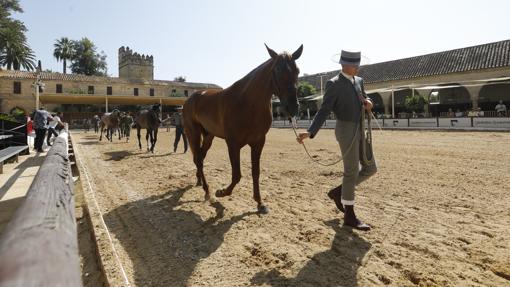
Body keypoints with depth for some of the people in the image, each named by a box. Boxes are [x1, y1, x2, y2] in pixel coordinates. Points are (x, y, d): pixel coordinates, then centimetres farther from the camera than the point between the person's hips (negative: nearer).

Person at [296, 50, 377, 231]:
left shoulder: (359, 81, 14)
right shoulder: (334, 84, -9)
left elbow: (364, 100, 24)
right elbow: (324, 111, -13)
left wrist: (368, 102, -3)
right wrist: (309, 132, -26)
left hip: (359, 131, 8)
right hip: (346, 131, -8)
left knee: (370, 169, 10)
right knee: (351, 172, -4)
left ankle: (338, 192, 24)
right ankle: (349, 216, 9)